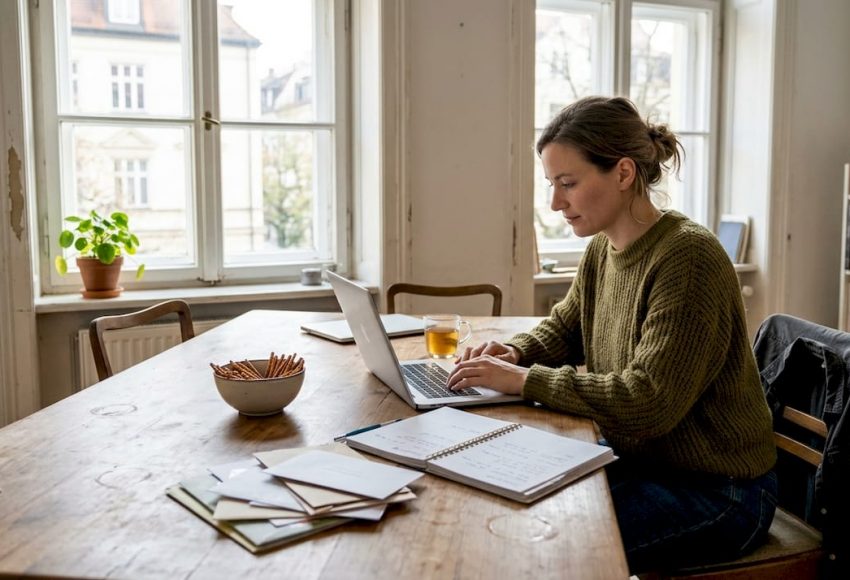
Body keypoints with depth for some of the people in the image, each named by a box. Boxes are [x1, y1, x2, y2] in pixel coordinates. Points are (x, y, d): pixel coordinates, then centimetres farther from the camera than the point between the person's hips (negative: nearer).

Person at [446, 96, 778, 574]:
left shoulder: (687, 257, -24)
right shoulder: (604, 248, 0)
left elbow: (649, 403, -28)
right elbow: (563, 328, 16)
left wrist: (524, 381, -26)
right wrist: (514, 353, -5)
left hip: (715, 493, -7)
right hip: (639, 459, 7)